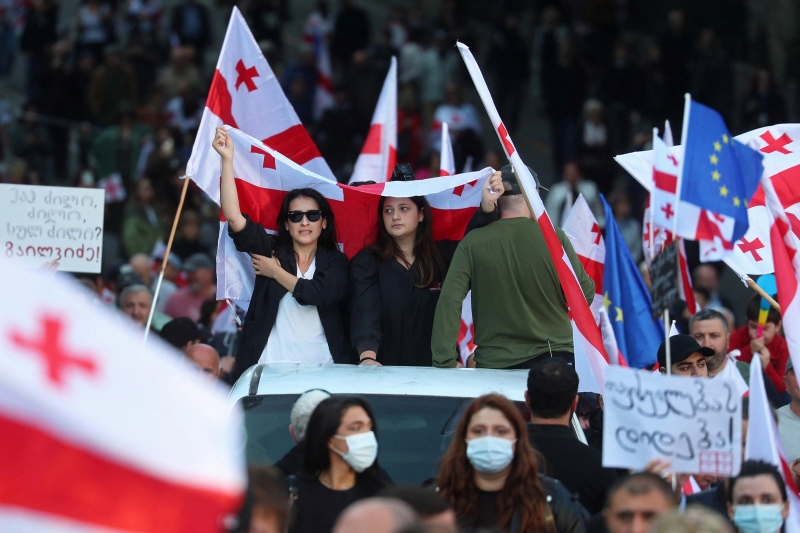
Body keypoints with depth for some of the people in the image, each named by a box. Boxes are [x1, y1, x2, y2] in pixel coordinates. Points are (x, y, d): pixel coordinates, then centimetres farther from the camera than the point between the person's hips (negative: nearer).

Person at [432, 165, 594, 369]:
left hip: (493, 364, 0)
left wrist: (445, 361, -8)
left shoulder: (473, 243, -6)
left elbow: (449, 300, -11)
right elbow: (585, 294, -3)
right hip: (556, 356, 0)